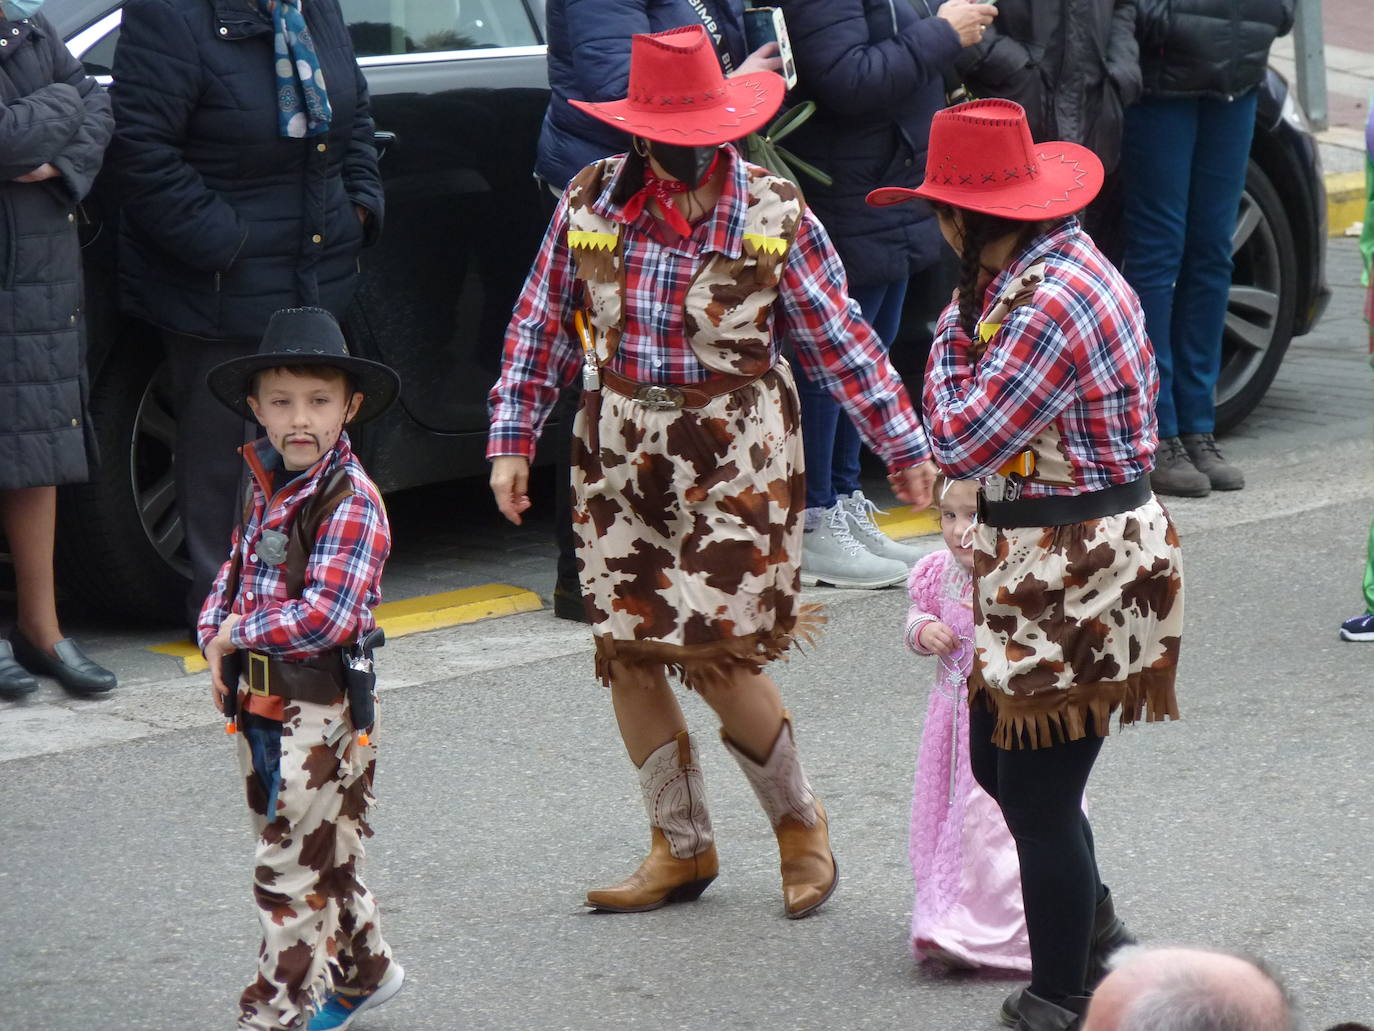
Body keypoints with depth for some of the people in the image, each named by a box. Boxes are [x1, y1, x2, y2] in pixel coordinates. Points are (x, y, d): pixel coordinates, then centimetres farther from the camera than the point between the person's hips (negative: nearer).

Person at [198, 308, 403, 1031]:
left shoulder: (352, 502, -18)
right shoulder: (265, 486, 7)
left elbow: (325, 617, -26)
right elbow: (234, 570, 18)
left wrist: (239, 632, -15)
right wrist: (215, 638, 0)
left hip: (319, 711, -8)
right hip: (258, 702, 8)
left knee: (293, 871, -2)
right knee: (322, 858, 20)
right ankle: (363, 971, 37)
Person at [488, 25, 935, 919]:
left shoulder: (773, 213, -6)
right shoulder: (589, 203, 0)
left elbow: (839, 337, 0)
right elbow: (542, 327, 9)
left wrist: (904, 446, 1)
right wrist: (512, 440, 4)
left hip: (734, 456, -4)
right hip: (619, 451, 4)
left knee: (716, 653, -9)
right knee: (625, 653, 4)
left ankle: (799, 820, 15)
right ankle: (681, 847, 20)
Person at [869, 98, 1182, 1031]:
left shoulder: (1051, 302, -25)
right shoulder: (1042, 268, 8)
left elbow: (962, 441, -23)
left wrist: (952, 336, -11)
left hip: (1076, 577, -11)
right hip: (1040, 567, 11)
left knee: (1039, 799, 0)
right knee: (999, 761, 21)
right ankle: (1096, 934, 37)